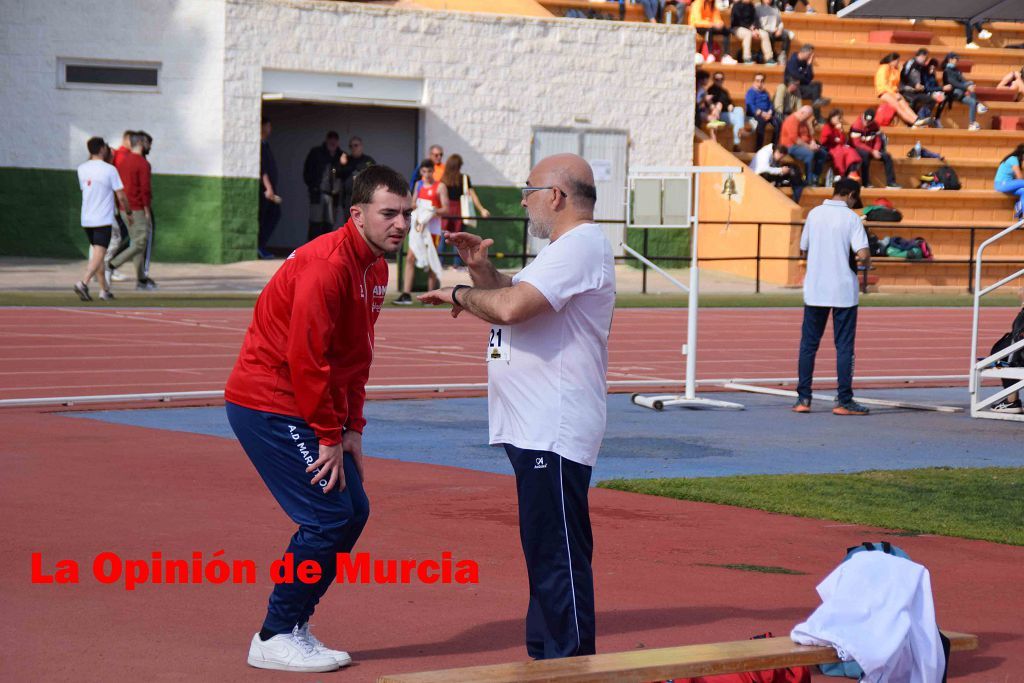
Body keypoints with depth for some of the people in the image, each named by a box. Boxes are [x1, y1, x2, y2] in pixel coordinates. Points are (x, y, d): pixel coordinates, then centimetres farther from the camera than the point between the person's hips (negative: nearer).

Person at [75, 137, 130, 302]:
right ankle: (83, 283, -26)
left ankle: (104, 289, 20)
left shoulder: (82, 169, 5)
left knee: (97, 253, 16)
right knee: (98, 255, -8)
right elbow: (121, 196, -8)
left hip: (86, 219, 6)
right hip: (103, 220, -6)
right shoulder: (109, 170, -11)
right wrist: (129, 213, 6)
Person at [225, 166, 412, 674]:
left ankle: (295, 626, 16)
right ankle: (274, 639, -2)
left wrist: (352, 429, 7)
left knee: (353, 512, 9)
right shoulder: (328, 264, -21)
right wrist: (329, 436, -18)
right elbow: (306, 356, -23)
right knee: (327, 517, -11)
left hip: (304, 409, 10)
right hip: (268, 406, -10)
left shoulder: (376, 268, 10)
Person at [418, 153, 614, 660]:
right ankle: (545, 655, 26)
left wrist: (461, 295, -9)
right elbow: (513, 297, 28)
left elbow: (511, 307, -26)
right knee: (545, 551, 18)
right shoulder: (565, 248, 20)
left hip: (554, 433, -11)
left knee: (559, 555, -10)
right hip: (535, 428, 11)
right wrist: (481, 269, 10)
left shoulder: (581, 245, -15)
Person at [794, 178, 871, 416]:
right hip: (844, 292, -3)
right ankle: (844, 401, 2)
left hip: (815, 290, 3)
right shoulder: (851, 218, -8)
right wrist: (865, 263, 5)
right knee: (844, 347, 2)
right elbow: (863, 254, -17)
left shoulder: (814, 214, 5)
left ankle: (803, 398, 6)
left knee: (808, 344, 9)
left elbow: (803, 251, 12)